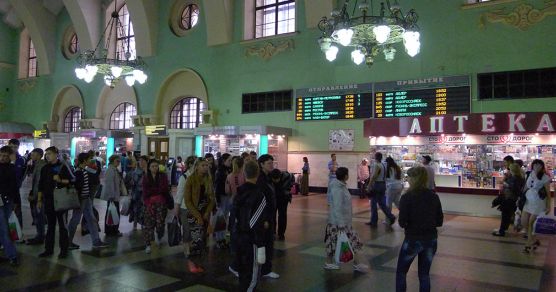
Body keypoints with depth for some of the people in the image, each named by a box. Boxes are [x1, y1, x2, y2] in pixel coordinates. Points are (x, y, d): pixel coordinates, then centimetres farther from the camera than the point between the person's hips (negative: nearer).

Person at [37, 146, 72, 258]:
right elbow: (41, 185, 14)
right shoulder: (45, 168, 11)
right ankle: (49, 249, 18)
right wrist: (39, 200, 11)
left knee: (62, 225, 2)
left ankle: (64, 249, 7)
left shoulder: (63, 167, -1)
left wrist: (60, 180, -19)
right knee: (50, 225, 11)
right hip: (48, 201, 4)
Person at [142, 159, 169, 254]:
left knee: (160, 223, -3)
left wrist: (152, 190, -8)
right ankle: (148, 244, 7)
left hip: (161, 203, -1)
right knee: (149, 224, -4)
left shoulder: (163, 176, 2)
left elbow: (165, 190, -6)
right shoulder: (146, 178, 6)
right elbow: (145, 193, 1)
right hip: (150, 204, 1)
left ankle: (158, 237, 28)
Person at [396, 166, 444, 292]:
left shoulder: (407, 197, -15)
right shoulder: (434, 196, -1)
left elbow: (402, 223, -16)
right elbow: (439, 221, 3)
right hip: (431, 239, 5)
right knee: (424, 274, 17)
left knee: (401, 272, 14)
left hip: (413, 239, -4)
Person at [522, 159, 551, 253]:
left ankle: (528, 244, 10)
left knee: (531, 222, -2)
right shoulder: (530, 175, 5)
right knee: (524, 221, 3)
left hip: (538, 202, -6)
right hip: (528, 201, 6)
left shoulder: (545, 178, -11)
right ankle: (535, 240, 23)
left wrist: (548, 207, -8)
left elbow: (548, 193, -7)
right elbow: (526, 187, 14)